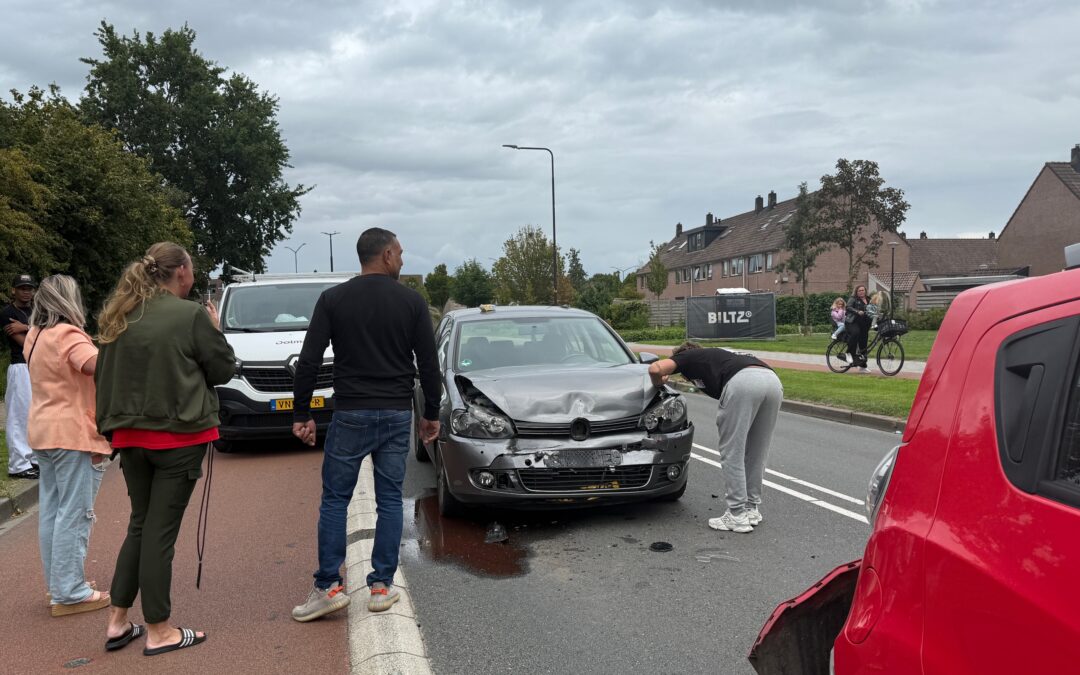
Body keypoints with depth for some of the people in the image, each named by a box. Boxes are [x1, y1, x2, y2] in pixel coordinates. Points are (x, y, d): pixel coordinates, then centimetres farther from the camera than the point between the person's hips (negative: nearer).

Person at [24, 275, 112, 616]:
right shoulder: (67, 335, -16)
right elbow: (99, 365, -32)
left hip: (44, 431, 10)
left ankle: (57, 585, 24)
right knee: (74, 514, -5)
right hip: (72, 433, -10)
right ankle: (69, 593, -2)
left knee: (51, 511, 14)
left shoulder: (35, 336, 13)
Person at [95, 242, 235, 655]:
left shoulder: (120, 318, 6)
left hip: (130, 436, 6)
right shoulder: (191, 316, -13)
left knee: (139, 525, 19)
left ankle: (118, 621, 23)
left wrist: (109, 426, 18)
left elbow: (104, 374, 11)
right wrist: (213, 330, 9)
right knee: (160, 530, 1)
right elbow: (224, 369, -6)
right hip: (178, 437, -6)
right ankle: (158, 632, 11)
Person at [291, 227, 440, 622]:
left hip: (350, 415, -1)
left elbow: (308, 362, -4)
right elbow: (429, 364, 1)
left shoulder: (333, 299, -1)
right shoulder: (412, 301, 0)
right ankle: (382, 586, 13)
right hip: (397, 415, 1)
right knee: (389, 500, 9)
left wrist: (302, 415, 3)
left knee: (334, 500, 8)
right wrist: (432, 414, 11)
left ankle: (328, 587, 7)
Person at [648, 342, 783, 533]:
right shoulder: (714, 355, 42)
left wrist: (658, 383, 27)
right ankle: (752, 509, 29)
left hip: (743, 382, -7)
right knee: (757, 453, 20)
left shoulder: (686, 357, 24)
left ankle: (737, 516, 10)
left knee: (732, 453, 5)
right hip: (773, 380, 7)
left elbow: (655, 368, 8)